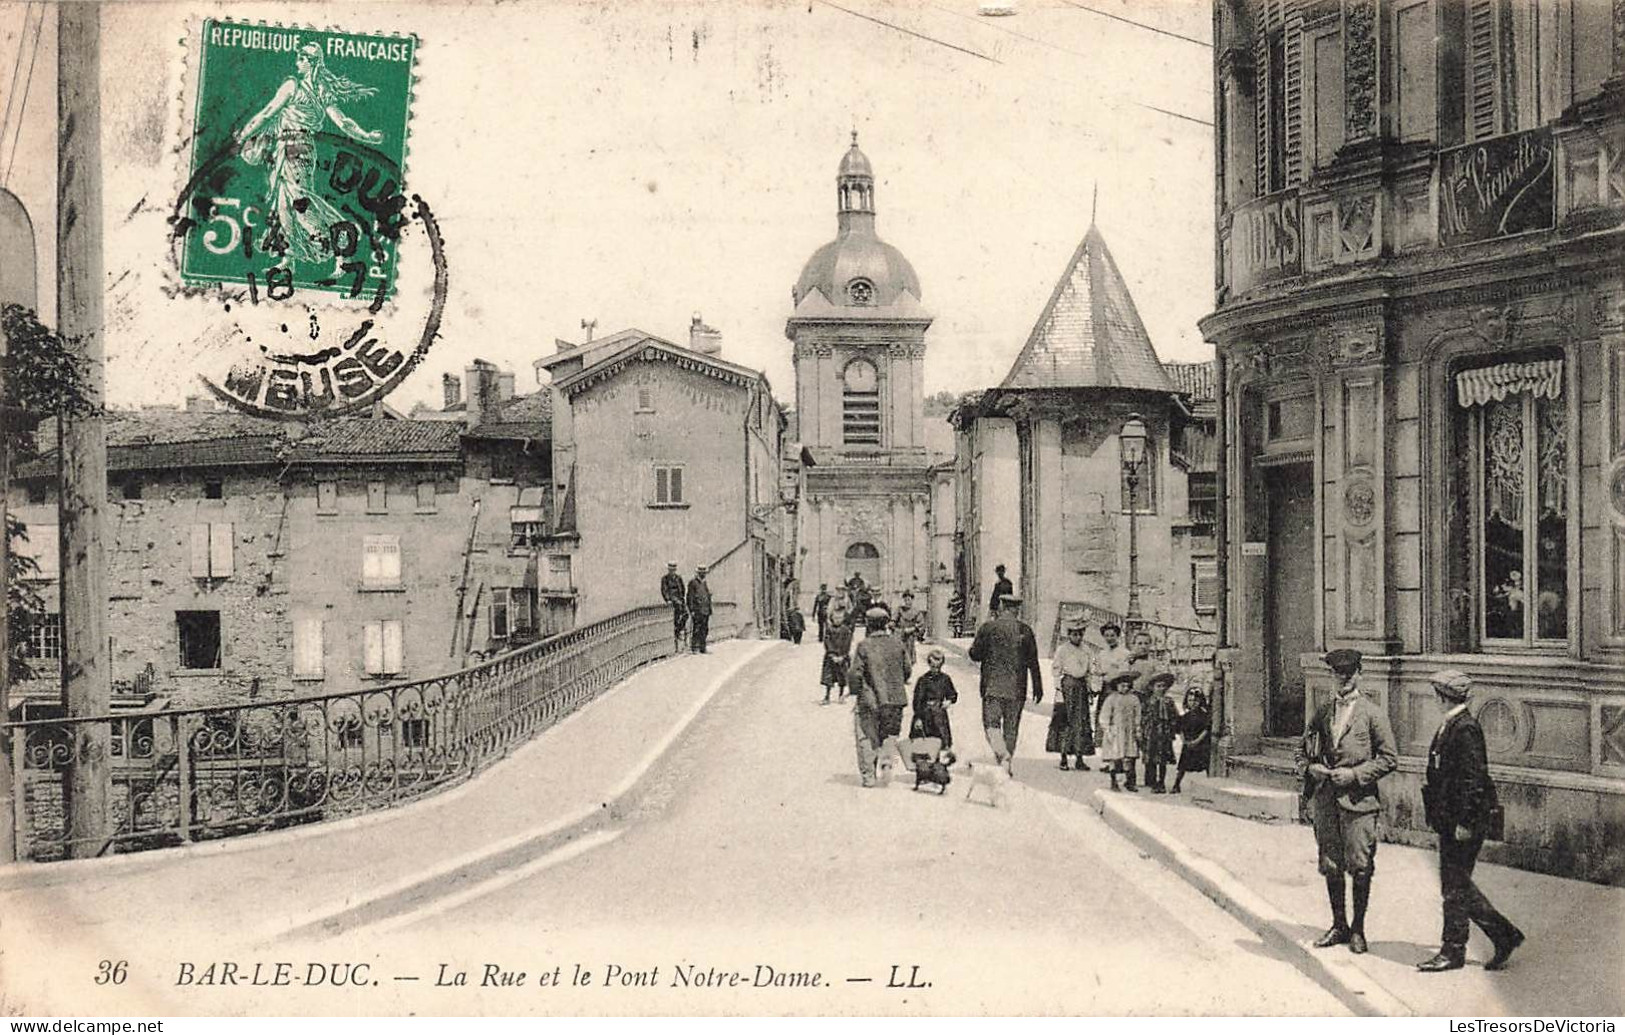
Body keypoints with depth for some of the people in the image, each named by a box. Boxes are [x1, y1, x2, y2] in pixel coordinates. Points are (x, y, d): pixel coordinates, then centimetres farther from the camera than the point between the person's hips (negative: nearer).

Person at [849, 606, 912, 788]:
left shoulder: (864, 646, -10)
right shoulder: (897, 643, 0)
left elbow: (855, 673, -10)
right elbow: (906, 668, 9)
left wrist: (856, 693, 6)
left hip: (870, 699, -2)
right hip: (895, 698, 3)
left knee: (867, 737, 9)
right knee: (890, 733, 18)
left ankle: (868, 775, 9)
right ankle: (887, 761, -5)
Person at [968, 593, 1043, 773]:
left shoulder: (987, 627, -4)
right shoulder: (1025, 630, 0)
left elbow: (975, 654, 0)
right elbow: (1033, 661, 3)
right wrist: (1038, 687, 11)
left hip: (992, 686, -2)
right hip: (1016, 688, 2)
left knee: (991, 723, -1)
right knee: (1011, 727, 12)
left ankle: (1003, 755, -23)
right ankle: (1008, 760, 16)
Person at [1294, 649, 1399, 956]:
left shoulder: (1373, 714, -2)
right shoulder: (1322, 712, 12)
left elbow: (1389, 759, -3)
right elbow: (1301, 750, 18)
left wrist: (1355, 774, -12)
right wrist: (1310, 768, -3)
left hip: (1358, 800, -4)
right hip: (1325, 800, 4)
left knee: (1360, 867, -1)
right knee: (1330, 866, 9)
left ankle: (1358, 929, 12)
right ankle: (1339, 925, 21)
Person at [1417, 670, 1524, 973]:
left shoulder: (1466, 729, -17)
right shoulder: (1450, 726, 12)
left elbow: (1473, 779, -21)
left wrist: (1464, 823, -20)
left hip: (1461, 824, -10)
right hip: (1449, 821, 10)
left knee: (1455, 887, -1)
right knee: (1458, 885, 14)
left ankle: (1453, 951, 8)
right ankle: (1504, 935, 22)